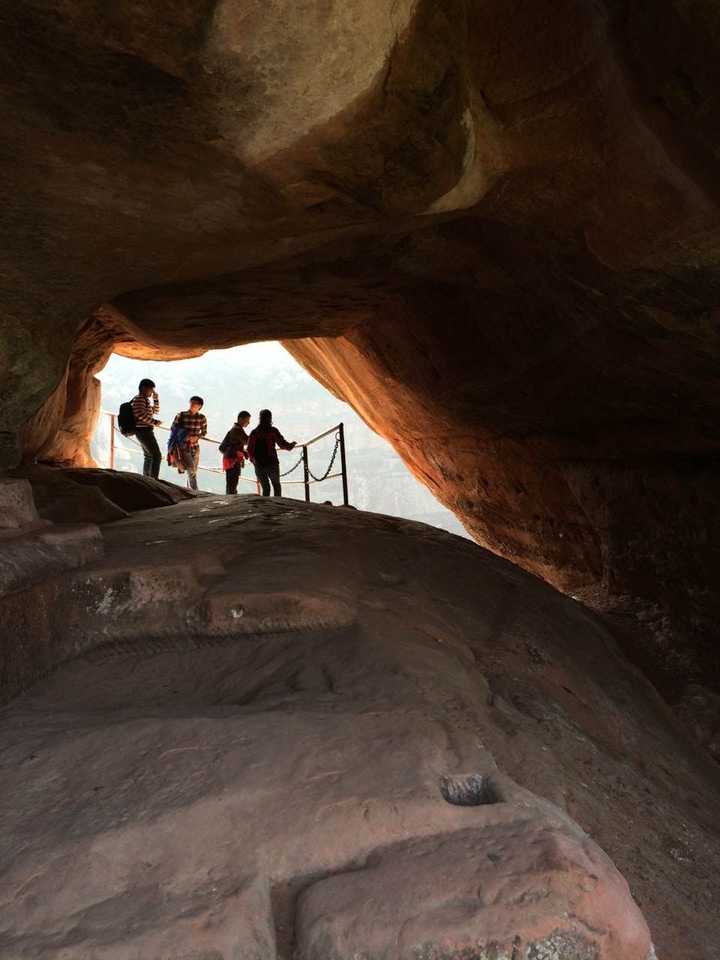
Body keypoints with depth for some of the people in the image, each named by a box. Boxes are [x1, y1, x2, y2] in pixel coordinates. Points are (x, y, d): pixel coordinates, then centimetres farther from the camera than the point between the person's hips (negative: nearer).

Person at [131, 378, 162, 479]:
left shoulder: (144, 400, 18)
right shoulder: (139, 399, -12)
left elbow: (156, 411, 25)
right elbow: (140, 414, -27)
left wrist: (155, 397, 15)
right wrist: (154, 422, -23)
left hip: (143, 432, 11)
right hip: (144, 431, -11)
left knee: (149, 457, 20)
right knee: (157, 456, -15)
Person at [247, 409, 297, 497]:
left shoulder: (254, 433, 3)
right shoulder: (273, 431, -5)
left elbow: (249, 450, 0)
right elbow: (282, 444, -8)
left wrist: (253, 459, 20)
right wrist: (291, 445, 12)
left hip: (259, 465, 2)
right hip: (272, 464, -2)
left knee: (265, 488, 14)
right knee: (276, 485, 16)